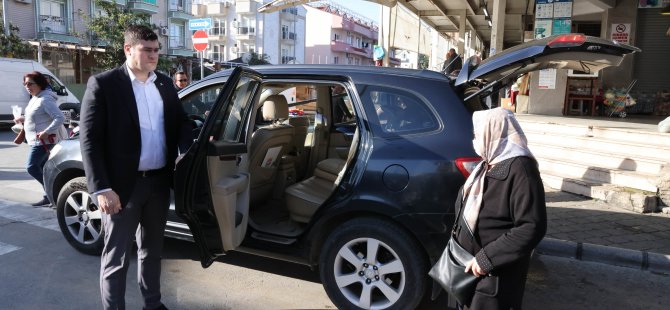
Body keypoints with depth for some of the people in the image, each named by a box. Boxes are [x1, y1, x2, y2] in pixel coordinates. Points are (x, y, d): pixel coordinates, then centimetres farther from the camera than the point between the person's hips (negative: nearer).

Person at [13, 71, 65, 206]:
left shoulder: (45, 99, -18)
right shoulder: (35, 99, 13)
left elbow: (60, 118, -26)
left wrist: (46, 132, -27)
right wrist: (23, 119, 10)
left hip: (43, 141, -10)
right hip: (37, 141, 10)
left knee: (31, 167, -12)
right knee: (42, 169, 12)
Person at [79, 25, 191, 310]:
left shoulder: (165, 83, 8)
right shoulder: (103, 84, -7)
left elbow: (180, 122, 16)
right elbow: (89, 140, -11)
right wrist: (101, 188, -19)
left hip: (159, 181, 6)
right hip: (122, 185, -5)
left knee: (152, 249, 20)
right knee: (116, 257, 6)